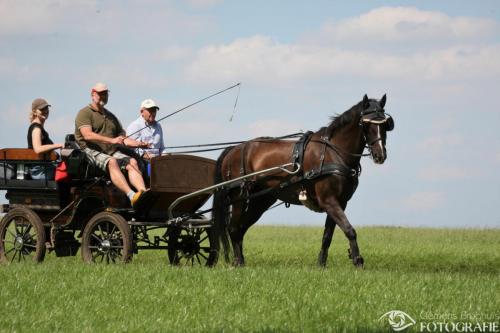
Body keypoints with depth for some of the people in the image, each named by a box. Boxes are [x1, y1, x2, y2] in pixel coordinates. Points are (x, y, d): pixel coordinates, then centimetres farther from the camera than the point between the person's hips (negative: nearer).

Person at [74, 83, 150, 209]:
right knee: (112, 162, -35)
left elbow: (122, 139, 26)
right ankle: (131, 195, -53)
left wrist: (138, 144, 5)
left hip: (113, 152, 6)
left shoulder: (111, 116, 29)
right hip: (92, 151, -6)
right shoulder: (85, 113, 5)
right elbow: (88, 135, -13)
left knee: (132, 162, -22)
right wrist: (112, 140, -22)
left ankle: (142, 191, -45)